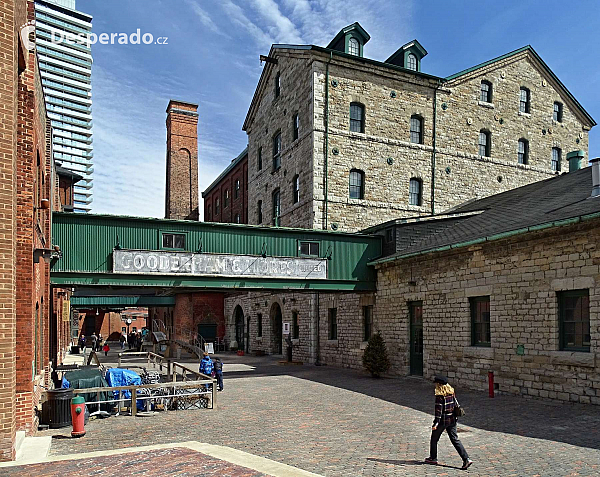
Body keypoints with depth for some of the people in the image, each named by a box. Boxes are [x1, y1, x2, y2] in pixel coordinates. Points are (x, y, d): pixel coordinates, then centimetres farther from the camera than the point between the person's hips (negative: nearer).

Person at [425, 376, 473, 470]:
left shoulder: (439, 396, -18)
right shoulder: (452, 393, 3)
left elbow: (438, 410, -20)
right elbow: (456, 404, 11)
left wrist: (436, 422, -17)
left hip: (442, 421, -6)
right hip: (452, 420, 7)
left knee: (434, 439, 13)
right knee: (455, 439, 9)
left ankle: (433, 458, 26)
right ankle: (466, 459, -1)